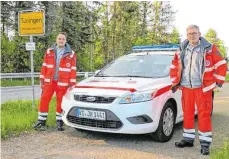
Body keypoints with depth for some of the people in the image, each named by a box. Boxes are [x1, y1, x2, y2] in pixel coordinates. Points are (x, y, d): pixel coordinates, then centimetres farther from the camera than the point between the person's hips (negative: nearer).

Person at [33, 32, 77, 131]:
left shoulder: (71, 54, -1)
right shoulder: (49, 51, 7)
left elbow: (73, 70, -2)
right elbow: (44, 66, 8)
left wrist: (72, 84, -6)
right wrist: (42, 79, 6)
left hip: (62, 83, -2)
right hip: (49, 82, 2)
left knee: (61, 103, 6)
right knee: (44, 100, 1)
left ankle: (59, 122, 19)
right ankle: (41, 121, 12)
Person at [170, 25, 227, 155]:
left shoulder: (209, 48, -4)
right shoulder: (182, 50, 8)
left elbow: (221, 65, -1)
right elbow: (174, 67, 16)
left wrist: (218, 81, -2)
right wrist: (175, 82, 12)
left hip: (203, 88, -4)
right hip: (186, 87, 4)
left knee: (204, 115, -1)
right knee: (187, 114, 12)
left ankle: (205, 143, 9)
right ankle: (188, 139, 26)